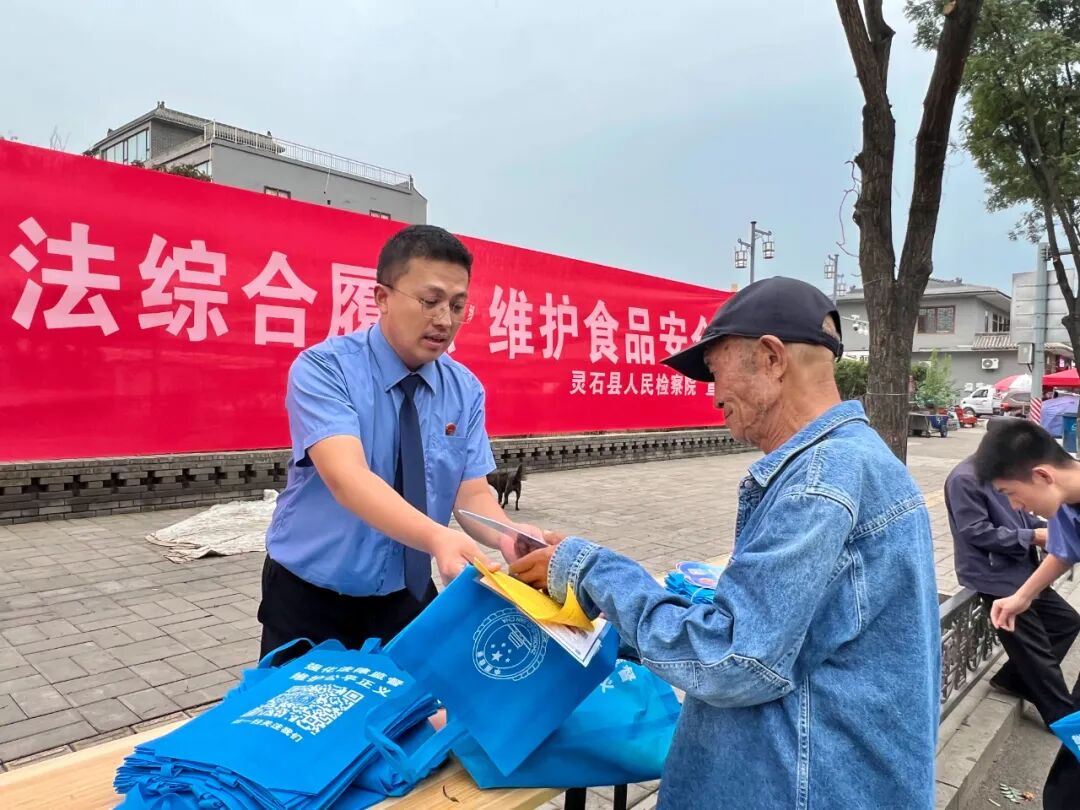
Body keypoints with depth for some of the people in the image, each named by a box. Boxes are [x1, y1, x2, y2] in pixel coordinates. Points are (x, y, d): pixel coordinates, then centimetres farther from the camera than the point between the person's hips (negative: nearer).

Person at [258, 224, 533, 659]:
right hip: (310, 596, -3)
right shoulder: (322, 369, -19)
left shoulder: (466, 391, -4)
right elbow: (346, 477, -33)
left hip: (408, 596, 4)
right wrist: (437, 538, -49)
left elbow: (473, 494, -8)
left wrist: (509, 538, -30)